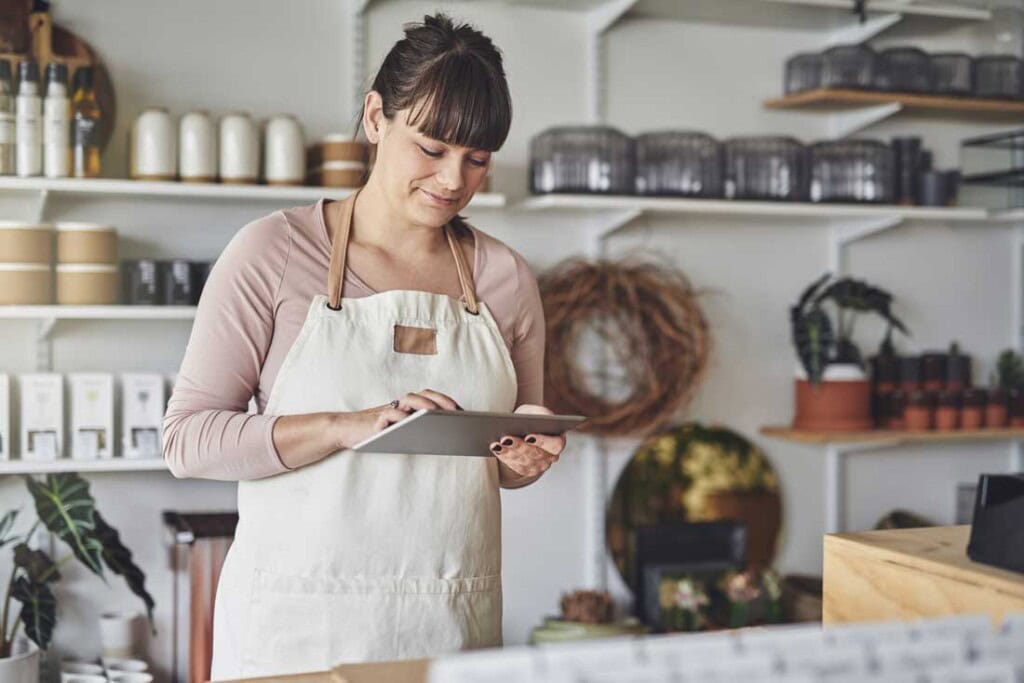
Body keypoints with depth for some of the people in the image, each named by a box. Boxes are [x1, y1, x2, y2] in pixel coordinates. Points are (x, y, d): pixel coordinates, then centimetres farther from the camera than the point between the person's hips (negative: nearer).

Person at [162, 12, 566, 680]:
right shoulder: (274, 252, -5)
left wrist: (525, 455, -6)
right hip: (298, 618, -3)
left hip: (454, 624, 3)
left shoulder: (506, 277, 5)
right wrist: (349, 427, -21)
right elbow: (188, 437, -9)